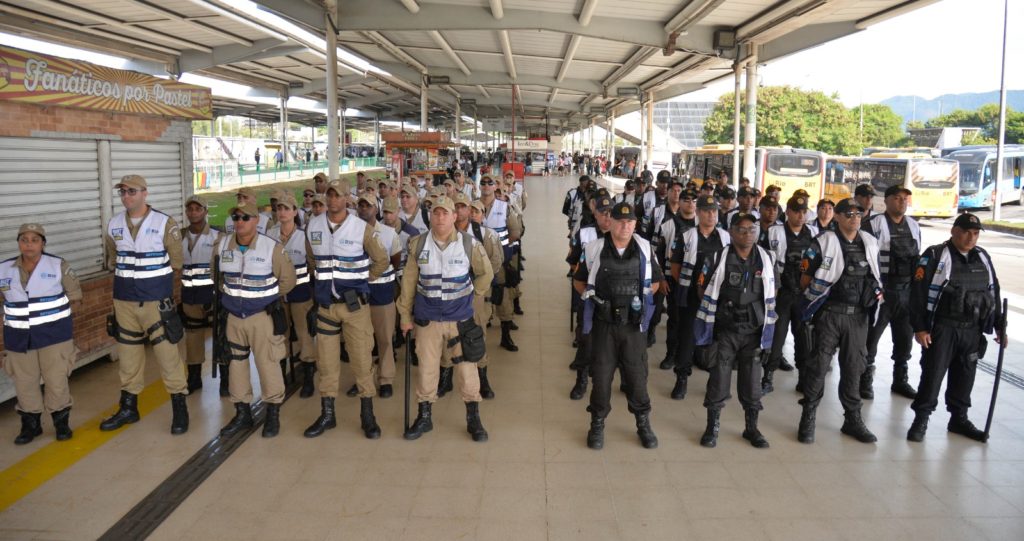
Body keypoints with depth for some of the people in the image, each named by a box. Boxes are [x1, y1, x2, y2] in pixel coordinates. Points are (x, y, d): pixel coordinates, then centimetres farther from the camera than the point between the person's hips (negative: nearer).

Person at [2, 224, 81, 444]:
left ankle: (61, 422, 20)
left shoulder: (58, 266, -5)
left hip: (54, 334, -3)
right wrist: (19, 318, 5)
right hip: (19, 337, 3)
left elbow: (75, 298, 2)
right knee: (24, 383, 10)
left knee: (56, 380, 2)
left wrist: (56, 318, -5)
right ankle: (30, 424, 26)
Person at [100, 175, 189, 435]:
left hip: (156, 300, -4)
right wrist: (130, 273, 5)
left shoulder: (164, 223, -8)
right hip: (124, 300, 5)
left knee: (167, 353, -3)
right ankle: (128, 407, 28)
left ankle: (179, 406, 9)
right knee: (128, 355, 14)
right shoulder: (113, 226, 5)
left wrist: (153, 273, 1)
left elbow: (176, 261, -4)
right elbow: (112, 261, 17)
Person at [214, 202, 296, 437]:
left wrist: (267, 296, 3)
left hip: (262, 316, -4)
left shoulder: (272, 247, -15)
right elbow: (218, 273, 17)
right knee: (236, 365, 13)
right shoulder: (223, 245, -2)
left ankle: (273, 415, 16)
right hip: (233, 316, 5)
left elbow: (287, 279, -4)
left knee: (268, 365, 2)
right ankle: (242, 414, 27)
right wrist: (228, 293, 13)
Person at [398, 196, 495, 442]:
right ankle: (424, 418, 28)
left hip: (460, 319, -1)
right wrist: (405, 315, 6)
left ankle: (473, 419, 21)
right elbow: (409, 282, 3)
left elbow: (486, 273, 7)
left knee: (467, 369, 3)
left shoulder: (469, 244, -8)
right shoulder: (418, 244, -4)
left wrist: (471, 293, 5)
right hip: (427, 320, 1)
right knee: (426, 369, 10)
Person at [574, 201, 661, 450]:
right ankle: (597, 424, 22)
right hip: (603, 323, -1)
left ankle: (643, 423, 25)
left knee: (636, 374, 8)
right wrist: (594, 299, 1)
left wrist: (639, 300, 4)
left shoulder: (645, 248, -1)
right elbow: (579, 281, 8)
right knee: (601, 374, 6)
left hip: (634, 324, 1)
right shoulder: (594, 249, -5)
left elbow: (655, 282, 12)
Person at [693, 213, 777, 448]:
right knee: (718, 380, 1)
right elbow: (703, 289, 3)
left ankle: (752, 428, 23)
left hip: (753, 331, 3)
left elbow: (770, 294, 12)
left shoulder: (765, 259, 2)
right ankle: (712, 428, 16)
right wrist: (718, 309, 3)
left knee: (752, 383, 8)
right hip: (724, 330, -2)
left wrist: (764, 320, 7)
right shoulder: (718, 258, -9)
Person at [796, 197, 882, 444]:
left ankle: (853, 419, 22)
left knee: (853, 367, 11)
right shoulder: (823, 243, -6)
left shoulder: (870, 243, 10)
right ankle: (808, 418, 8)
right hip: (829, 314, -5)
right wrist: (822, 294, -10)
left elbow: (874, 277, 22)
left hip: (858, 315, 5)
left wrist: (877, 293, 8)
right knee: (818, 365, -2)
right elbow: (805, 280, -3)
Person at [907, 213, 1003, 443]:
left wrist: (999, 325, 15)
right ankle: (921, 418, 7)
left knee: (965, 375, 12)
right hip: (942, 328, -5)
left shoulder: (983, 257, 11)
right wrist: (919, 327, -15)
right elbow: (919, 293, -11)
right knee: (933, 373, -3)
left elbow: (994, 292, 19)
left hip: (973, 330, 5)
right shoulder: (935, 256, -7)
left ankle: (959, 418, 25)